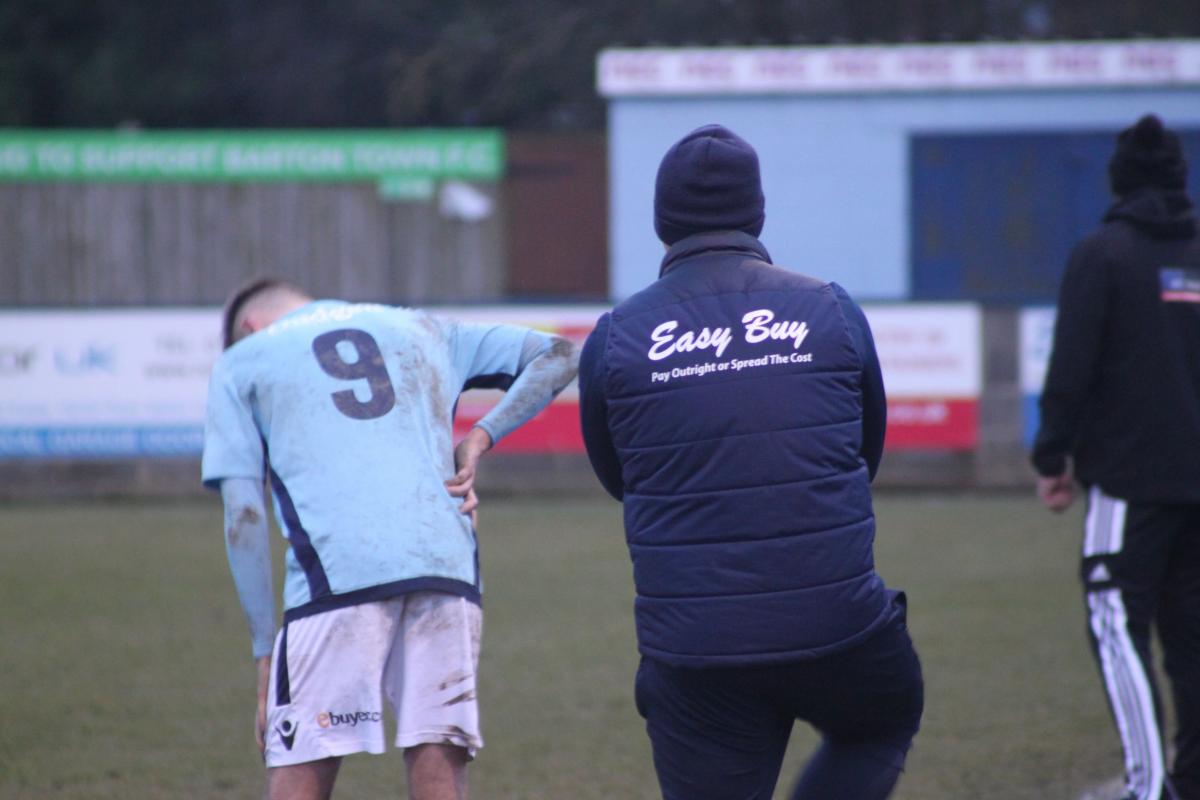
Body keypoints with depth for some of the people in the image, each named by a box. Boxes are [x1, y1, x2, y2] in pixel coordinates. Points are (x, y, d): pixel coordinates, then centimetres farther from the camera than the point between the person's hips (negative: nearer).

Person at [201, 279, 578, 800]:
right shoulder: (420, 329, 29)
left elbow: (244, 518, 10)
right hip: (446, 565, 3)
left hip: (333, 576, -3)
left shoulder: (241, 363, 20)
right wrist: (481, 437, 15)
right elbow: (555, 356, 24)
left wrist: (265, 653, 8)